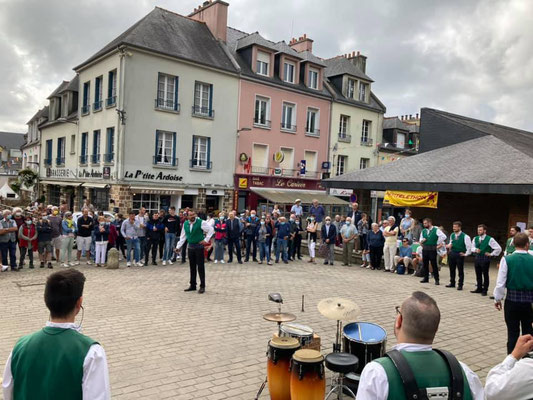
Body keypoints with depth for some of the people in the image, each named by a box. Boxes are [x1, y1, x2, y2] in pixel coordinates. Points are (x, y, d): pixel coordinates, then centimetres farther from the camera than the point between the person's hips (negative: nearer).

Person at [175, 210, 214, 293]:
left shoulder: (201, 222, -10)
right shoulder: (185, 224, 5)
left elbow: (211, 229, -8)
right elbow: (183, 236, 13)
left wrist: (206, 240, -10)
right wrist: (178, 246, 10)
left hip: (199, 246, -5)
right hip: (190, 246, 5)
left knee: (200, 266, -3)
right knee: (192, 267, 11)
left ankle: (202, 286, 5)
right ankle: (192, 285, 22)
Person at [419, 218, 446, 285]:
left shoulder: (436, 230, -5)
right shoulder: (423, 231, 12)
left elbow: (444, 236, -15)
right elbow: (421, 239, 21)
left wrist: (438, 243, -10)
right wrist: (422, 241, -2)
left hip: (432, 249, -5)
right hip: (425, 249, 5)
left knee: (434, 264, -2)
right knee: (424, 264, 9)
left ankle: (436, 279, 5)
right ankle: (426, 278, 20)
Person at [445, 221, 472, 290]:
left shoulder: (465, 236, -12)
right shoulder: (452, 235, 7)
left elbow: (469, 246, -9)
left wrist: (466, 254, -9)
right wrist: (449, 245, 1)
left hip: (460, 255, -6)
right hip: (452, 254, 6)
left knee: (460, 270, 2)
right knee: (452, 269, 14)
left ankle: (460, 285, 12)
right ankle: (452, 283, 26)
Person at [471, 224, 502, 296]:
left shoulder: (490, 239, -9)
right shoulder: (475, 239, 8)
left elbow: (498, 248, -8)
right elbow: (472, 247, 18)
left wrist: (491, 254, -7)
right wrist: (475, 250, -3)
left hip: (485, 258, -6)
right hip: (477, 258, 6)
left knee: (485, 275, 2)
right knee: (478, 274, 12)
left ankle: (485, 290, 11)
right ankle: (479, 288, 24)